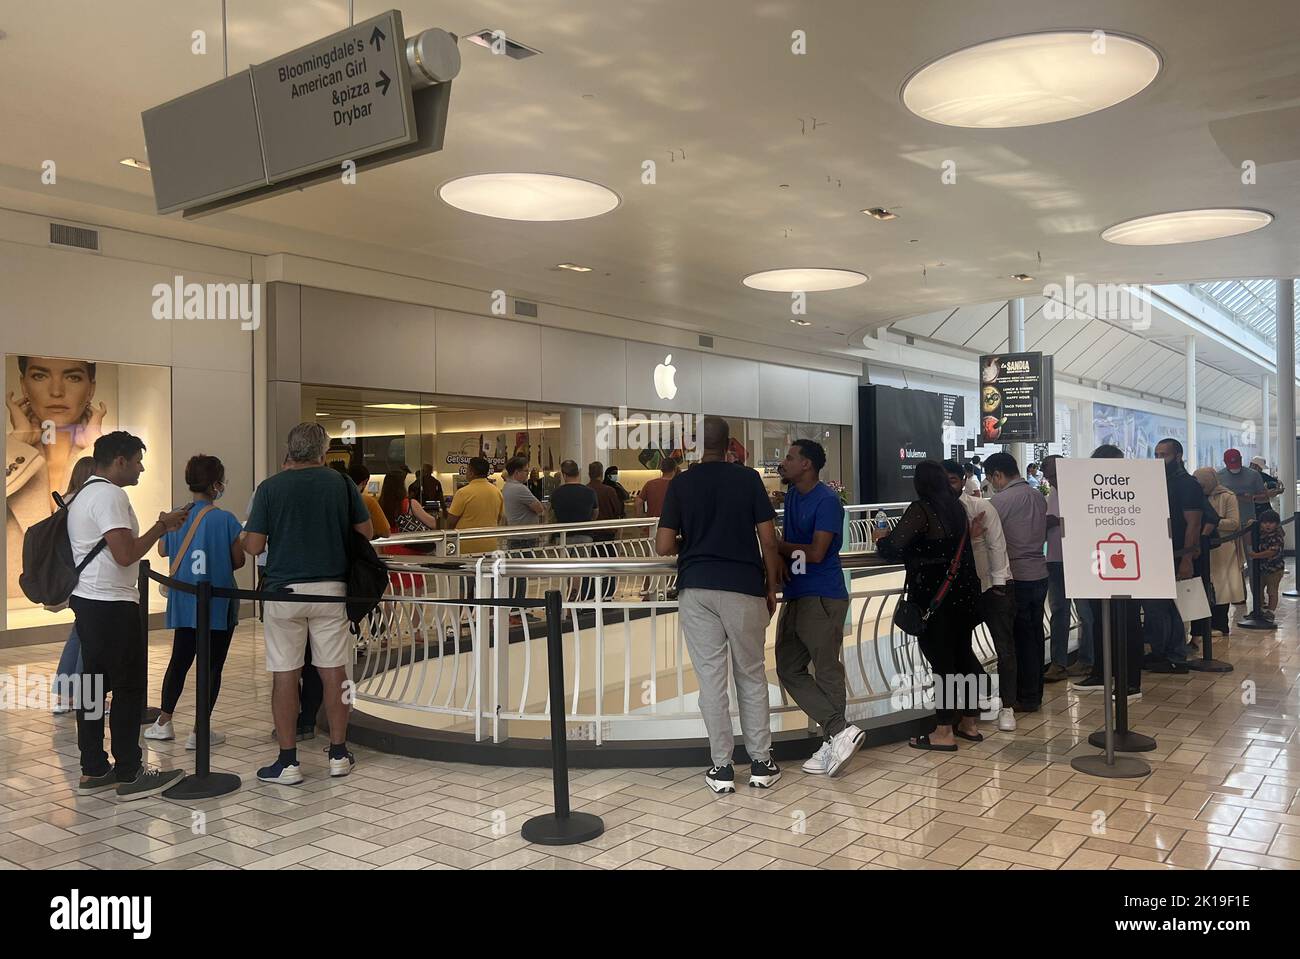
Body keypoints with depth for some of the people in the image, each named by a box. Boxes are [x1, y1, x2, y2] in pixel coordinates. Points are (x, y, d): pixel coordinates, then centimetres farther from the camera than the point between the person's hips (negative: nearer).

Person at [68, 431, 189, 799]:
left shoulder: (84, 494, 17)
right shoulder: (110, 495, -15)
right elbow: (126, 554, -23)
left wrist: (160, 527, 17)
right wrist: (161, 526, -10)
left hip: (87, 600, 10)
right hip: (112, 605, -10)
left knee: (93, 685, 12)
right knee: (129, 689, -4)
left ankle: (93, 771, 18)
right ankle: (129, 775, 1)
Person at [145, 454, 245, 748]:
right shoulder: (225, 520, -14)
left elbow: (162, 550, 15)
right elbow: (239, 560, -8)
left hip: (183, 601, 5)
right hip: (217, 604, -5)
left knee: (179, 660, 19)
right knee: (212, 665, 4)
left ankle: (164, 722, 27)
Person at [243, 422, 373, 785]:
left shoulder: (270, 488, -4)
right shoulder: (342, 484, 1)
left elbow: (253, 546, -5)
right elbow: (366, 532, 8)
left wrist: (241, 537, 17)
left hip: (283, 590, -1)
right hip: (330, 588, 2)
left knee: (284, 674, 5)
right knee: (333, 672, 8)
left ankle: (288, 761, 9)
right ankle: (338, 754, 17)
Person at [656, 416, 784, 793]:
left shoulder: (681, 483, 2)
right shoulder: (748, 478, 0)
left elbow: (664, 547, -1)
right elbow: (768, 540, -2)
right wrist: (772, 587, 9)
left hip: (696, 587, 0)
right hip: (744, 586, 0)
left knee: (711, 678, 5)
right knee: (752, 675, 12)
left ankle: (721, 767, 9)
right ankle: (761, 762, 17)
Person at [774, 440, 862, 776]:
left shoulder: (826, 500, -13)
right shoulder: (791, 494, 13)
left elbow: (816, 552, -18)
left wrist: (777, 547, -7)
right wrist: (781, 559, -4)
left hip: (822, 598, -9)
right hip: (795, 595, 9)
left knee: (827, 671, -4)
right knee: (789, 670, 6)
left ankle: (835, 738, 3)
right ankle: (839, 731, 4)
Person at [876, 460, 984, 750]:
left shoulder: (921, 508, -14)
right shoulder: (957, 506, 9)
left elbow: (894, 547, -22)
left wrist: (881, 538, 0)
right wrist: (893, 535, 24)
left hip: (935, 596, -7)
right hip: (963, 592, 7)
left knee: (941, 660, -2)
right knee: (962, 652, 16)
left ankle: (944, 732, 4)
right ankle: (970, 722, 26)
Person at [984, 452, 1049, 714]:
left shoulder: (1002, 500, -14)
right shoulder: (1039, 497, 9)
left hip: (1016, 577, -7)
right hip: (1039, 573, 7)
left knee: (1021, 637, 1)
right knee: (1035, 634, 13)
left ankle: (1026, 698, 8)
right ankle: (1035, 693, 23)